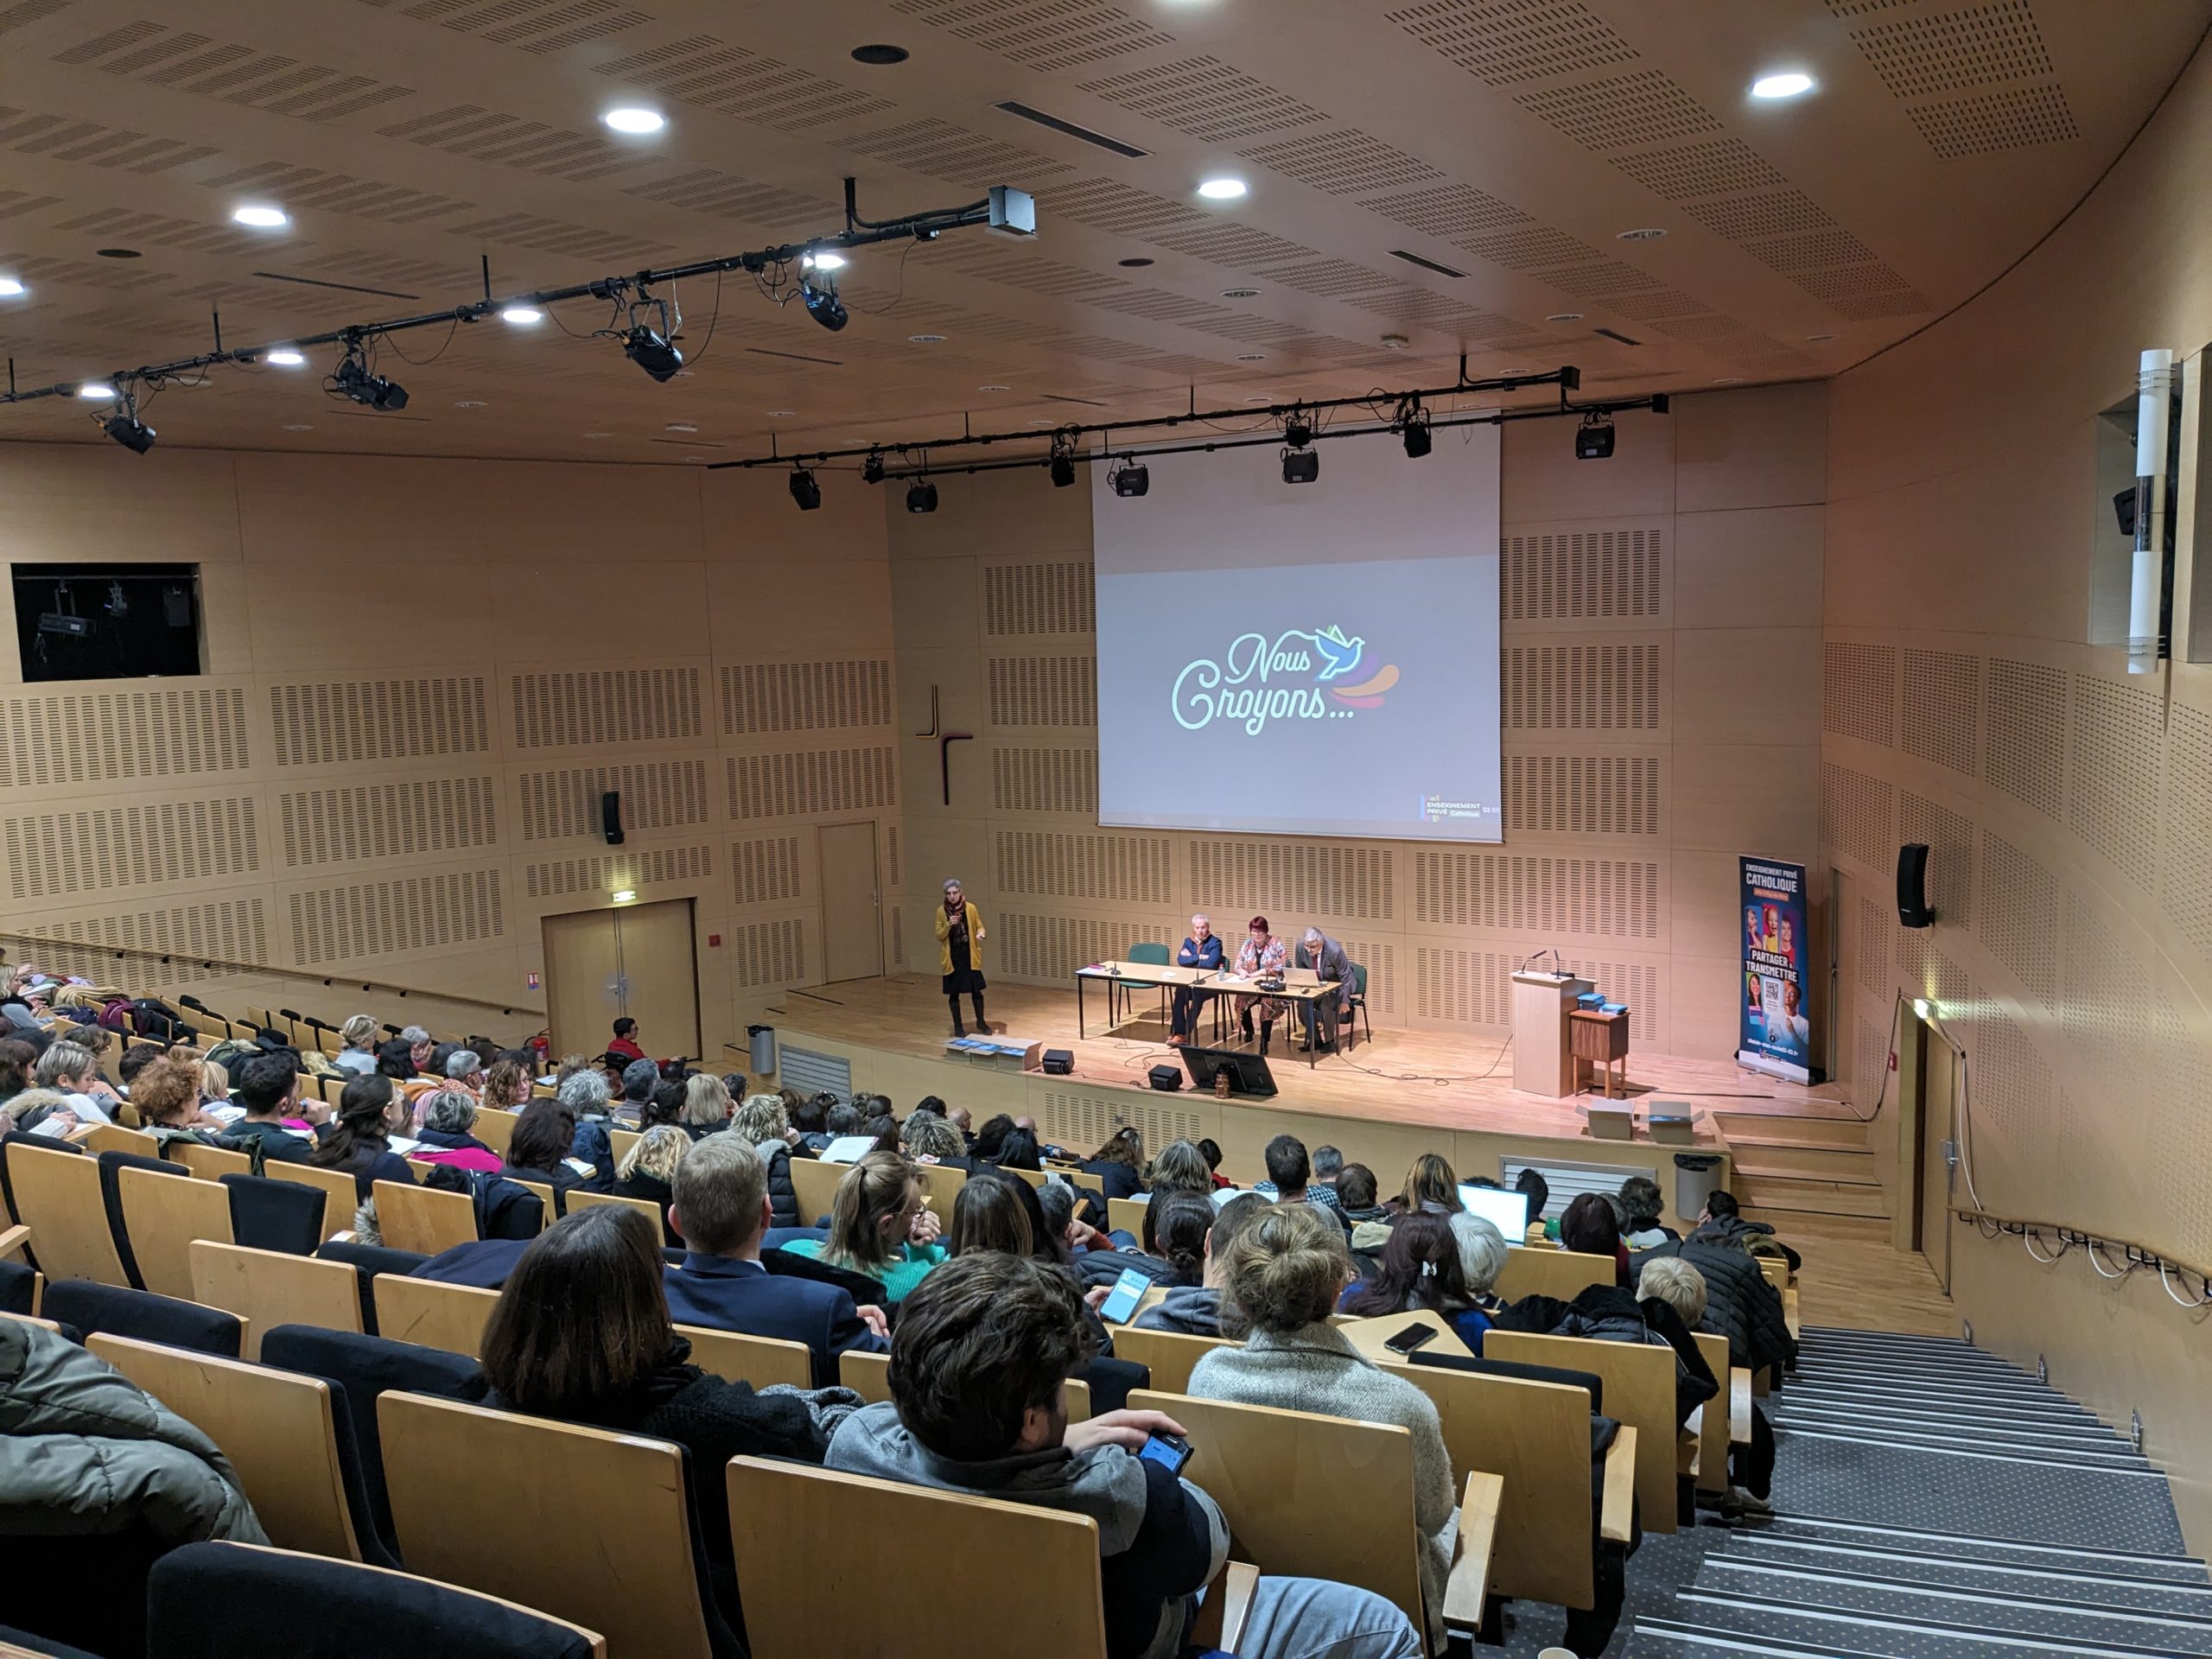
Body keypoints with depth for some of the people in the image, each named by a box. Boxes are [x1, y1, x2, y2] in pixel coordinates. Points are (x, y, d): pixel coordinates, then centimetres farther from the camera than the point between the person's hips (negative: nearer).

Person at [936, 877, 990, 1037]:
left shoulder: (970, 908, -3)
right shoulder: (941, 911, -4)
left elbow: (979, 926, 5)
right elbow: (939, 936, -2)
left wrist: (980, 933, -18)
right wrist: (948, 925, -20)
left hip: (969, 955, 0)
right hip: (952, 957, 0)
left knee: (976, 989, 1)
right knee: (954, 992, 5)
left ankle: (980, 1022, 21)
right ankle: (958, 1026, 19)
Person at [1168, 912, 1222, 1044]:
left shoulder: (1215, 943, -3)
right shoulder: (1188, 941, 13)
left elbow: (1211, 963, -20)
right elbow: (1181, 961, -4)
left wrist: (1191, 958, -10)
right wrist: (1200, 957, -13)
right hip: (1189, 981, 4)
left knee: (1196, 994, -34)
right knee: (1180, 992, -29)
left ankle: (1185, 1032, -27)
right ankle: (1178, 1032, -29)